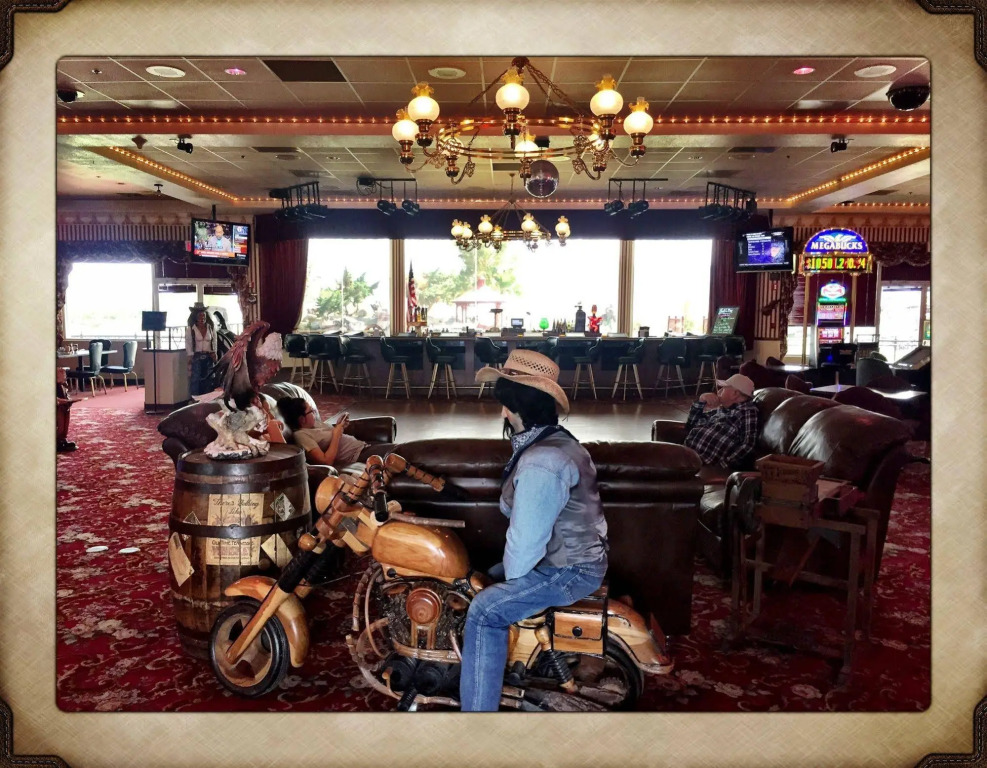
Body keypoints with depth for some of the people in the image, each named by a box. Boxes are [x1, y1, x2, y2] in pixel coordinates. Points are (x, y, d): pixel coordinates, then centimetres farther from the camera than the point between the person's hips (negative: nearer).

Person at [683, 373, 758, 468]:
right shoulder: (721, 409, 22)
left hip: (707, 465, -7)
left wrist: (721, 465, -19)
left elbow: (748, 445, -11)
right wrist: (701, 401, 15)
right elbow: (690, 425, 30)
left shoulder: (748, 410, 0)